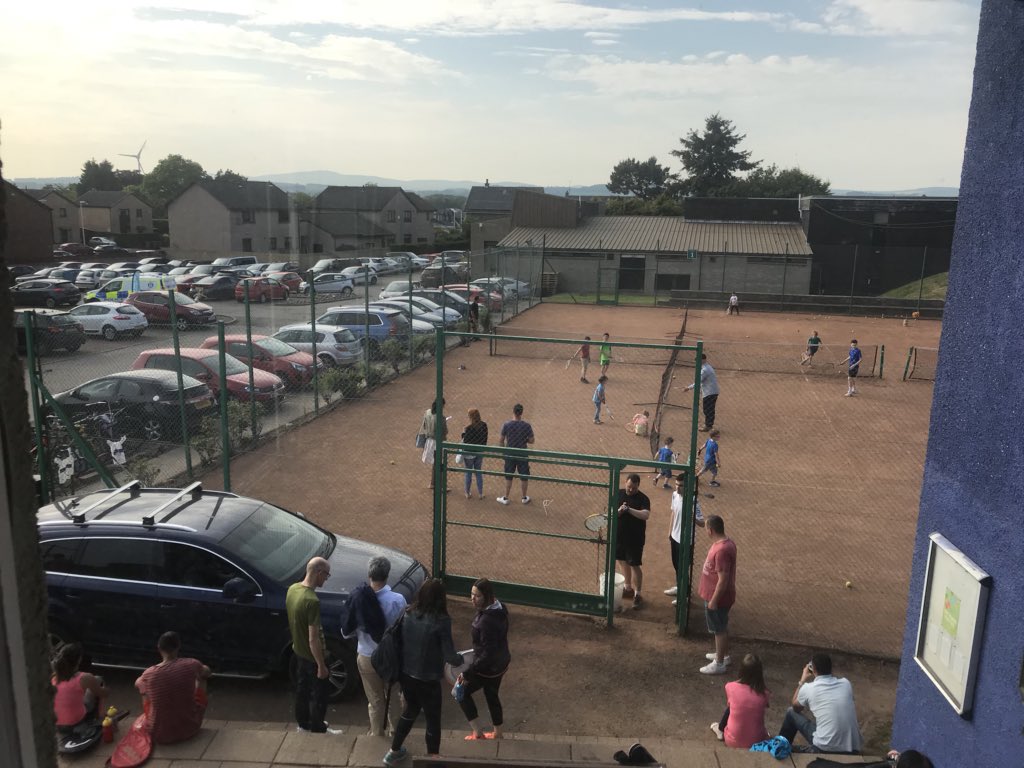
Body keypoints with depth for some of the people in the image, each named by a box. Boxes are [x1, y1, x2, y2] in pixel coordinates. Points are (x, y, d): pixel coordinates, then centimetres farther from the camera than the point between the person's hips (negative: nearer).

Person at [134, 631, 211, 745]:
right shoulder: (191, 665, -16)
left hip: (159, 736, 1)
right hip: (189, 730, 0)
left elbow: (137, 684, 11)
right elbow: (206, 672, 10)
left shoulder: (149, 674, -15)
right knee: (201, 677, 19)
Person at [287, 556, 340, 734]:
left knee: (302, 688, 26)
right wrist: (321, 666, -19)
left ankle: (303, 723, 45)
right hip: (312, 656, -8)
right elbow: (313, 639, -29)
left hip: (298, 651, 8)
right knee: (319, 694, 14)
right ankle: (318, 729, 32)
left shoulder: (292, 589, -8)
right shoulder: (312, 601, -34)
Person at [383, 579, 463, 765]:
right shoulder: (441, 621, -22)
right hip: (427, 680, -6)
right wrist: (460, 659, 3)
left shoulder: (408, 615, -6)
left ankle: (393, 752, 43)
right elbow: (449, 656, -19)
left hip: (405, 675, 6)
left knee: (411, 710, 30)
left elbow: (401, 642, 4)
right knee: (433, 720, 15)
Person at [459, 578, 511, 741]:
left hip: (488, 667, -8)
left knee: (463, 692, 13)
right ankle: (497, 733, 44)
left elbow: (487, 654, -31)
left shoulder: (487, 621, -35)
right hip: (501, 662, 8)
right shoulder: (499, 607, -7)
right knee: (492, 695, 26)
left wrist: (467, 673, -25)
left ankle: (477, 733, 21)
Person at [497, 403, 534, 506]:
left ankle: (506, 498, 26)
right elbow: (531, 440, -8)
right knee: (524, 477, 16)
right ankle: (524, 498, 30)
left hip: (509, 455, 1)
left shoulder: (506, 425, -14)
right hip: (522, 455, -1)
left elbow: (502, 440, -4)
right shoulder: (526, 425, -16)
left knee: (508, 477, 15)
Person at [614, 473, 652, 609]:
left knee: (635, 565, -1)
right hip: (619, 536, 5)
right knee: (623, 562, 17)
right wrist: (618, 511, -20)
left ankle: (637, 594, 11)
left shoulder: (643, 499, -13)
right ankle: (628, 588, 35)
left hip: (635, 539, -5)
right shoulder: (618, 494, 0)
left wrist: (629, 510, -38)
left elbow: (646, 515, -28)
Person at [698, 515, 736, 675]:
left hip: (718, 598, -9)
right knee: (722, 627, 24)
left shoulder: (722, 550, -31)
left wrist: (713, 601, -19)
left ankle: (719, 664, 20)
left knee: (719, 629, 6)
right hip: (719, 595, 9)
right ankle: (723, 655, 40)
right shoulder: (726, 542, 0)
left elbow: (723, 580, -27)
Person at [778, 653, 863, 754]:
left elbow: (796, 707, 14)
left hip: (826, 749, -4)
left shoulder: (808, 688, -8)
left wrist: (803, 680, 21)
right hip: (853, 750, 4)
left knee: (791, 712, 18)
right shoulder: (846, 683, 2)